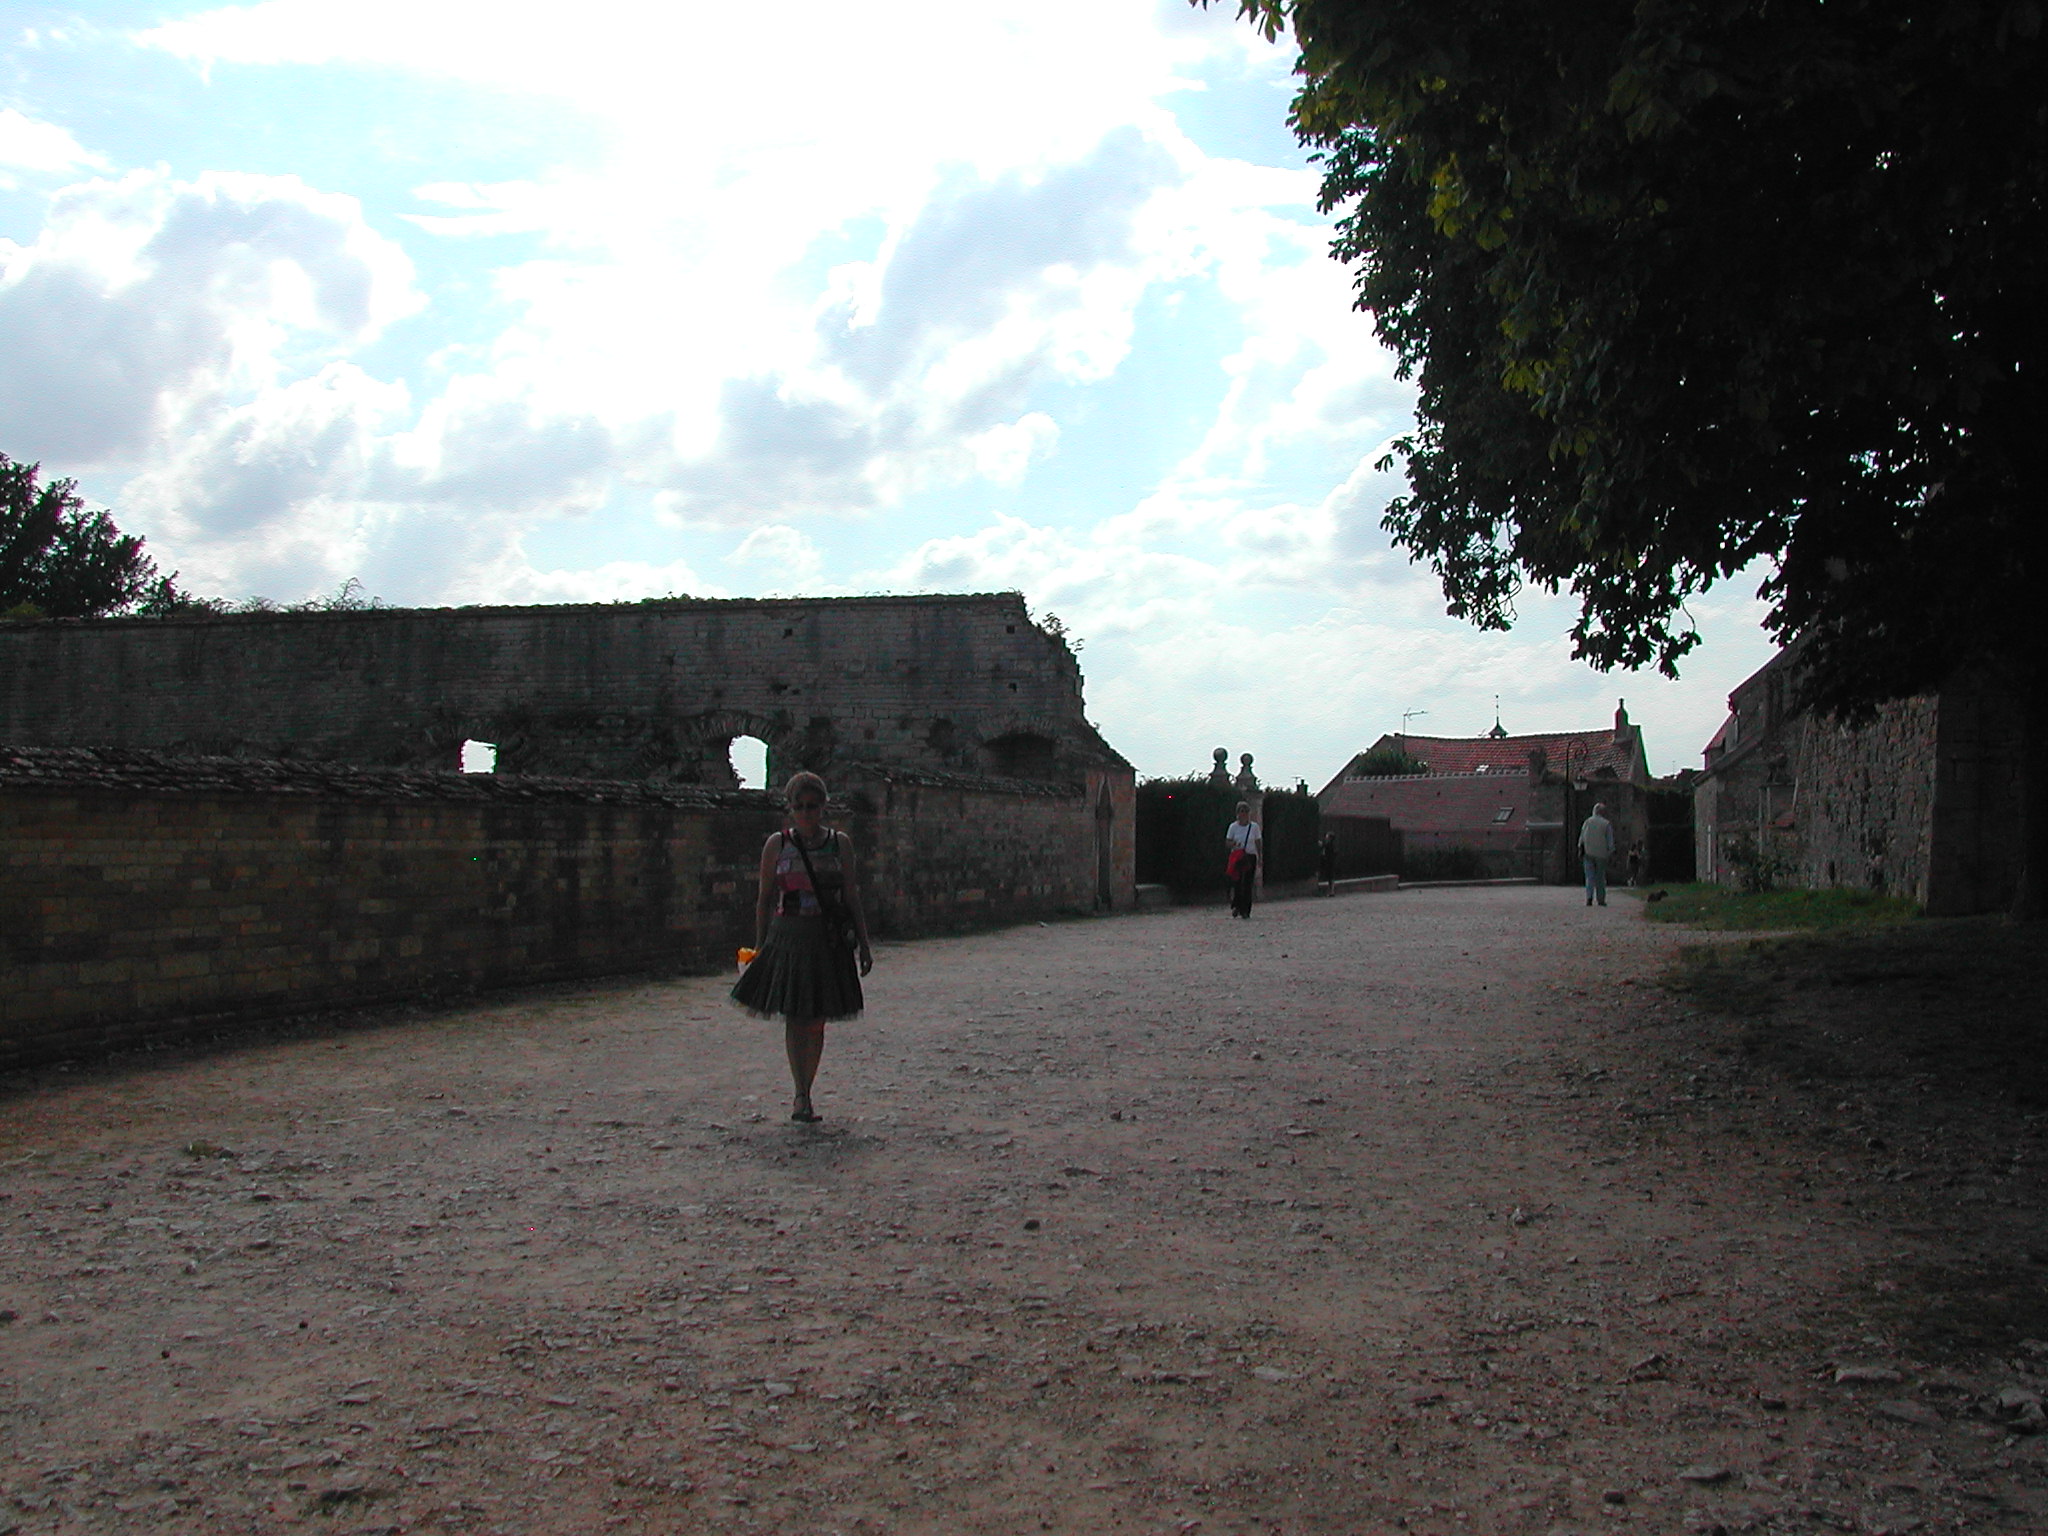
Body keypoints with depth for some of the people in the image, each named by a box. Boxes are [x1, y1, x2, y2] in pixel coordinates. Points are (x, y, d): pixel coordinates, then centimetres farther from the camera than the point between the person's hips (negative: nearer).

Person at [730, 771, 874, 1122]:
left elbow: (851, 897, 7)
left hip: (828, 940, 1)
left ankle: (804, 1095, 14)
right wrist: (760, 945, 5)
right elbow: (765, 898, 7)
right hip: (787, 936, -1)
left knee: (816, 1023, 4)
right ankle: (801, 1096, -1)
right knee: (793, 1020, -3)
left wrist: (863, 944, 6)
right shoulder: (777, 844, 3)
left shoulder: (840, 843, 5)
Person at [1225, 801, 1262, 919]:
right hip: (1237, 858, -1)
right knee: (1236, 882, -12)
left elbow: (1258, 843, 9)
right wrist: (1234, 844, -18)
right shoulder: (1233, 826, 2)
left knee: (1248, 885, -1)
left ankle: (1245, 911, 3)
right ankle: (1235, 906, 0)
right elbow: (1227, 843, 4)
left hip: (1251, 857, 1)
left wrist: (1260, 858, 5)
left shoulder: (1254, 826, 4)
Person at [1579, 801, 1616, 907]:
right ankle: (1601, 899, 12)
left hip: (1588, 853, 1)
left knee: (1590, 876, 1)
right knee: (1601, 877, 9)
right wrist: (1612, 852, 2)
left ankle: (1589, 897, -16)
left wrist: (1580, 849, 6)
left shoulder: (1588, 821, 4)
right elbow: (1610, 840, -2)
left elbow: (1582, 837, 3)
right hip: (1601, 854, -1)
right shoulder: (1607, 824, -2)